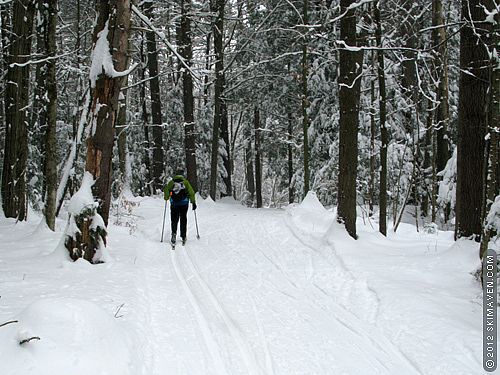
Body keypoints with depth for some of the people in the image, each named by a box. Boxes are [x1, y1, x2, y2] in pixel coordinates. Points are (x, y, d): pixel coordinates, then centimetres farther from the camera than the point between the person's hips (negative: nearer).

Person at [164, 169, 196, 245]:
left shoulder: (171, 182, 7)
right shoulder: (185, 182, 4)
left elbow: (166, 190, -2)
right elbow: (191, 192, -1)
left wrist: (166, 198, 13)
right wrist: (193, 202, 2)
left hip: (174, 203, 0)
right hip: (184, 204, 0)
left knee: (174, 219, 5)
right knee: (183, 219, 8)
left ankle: (174, 233, -19)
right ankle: (183, 237, 10)